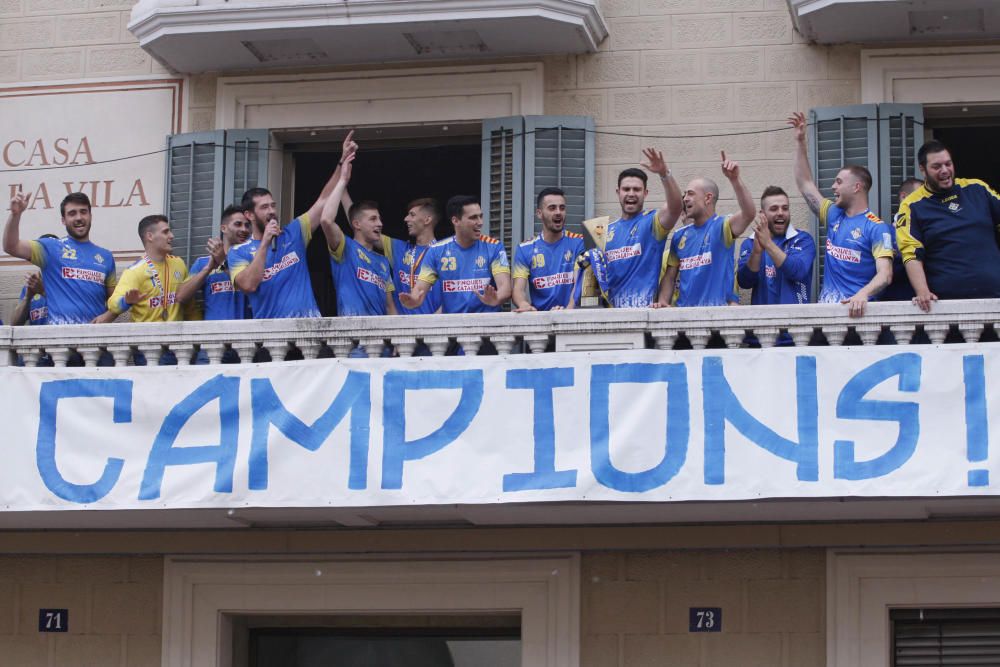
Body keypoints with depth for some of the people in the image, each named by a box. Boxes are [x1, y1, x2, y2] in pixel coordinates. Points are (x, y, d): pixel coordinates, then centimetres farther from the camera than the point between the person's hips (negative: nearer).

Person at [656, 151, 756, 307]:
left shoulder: (722, 226, -3)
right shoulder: (680, 235, 12)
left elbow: (749, 213, -22)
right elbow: (670, 276, 15)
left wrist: (735, 179, -33)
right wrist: (662, 302, -2)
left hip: (717, 311, -5)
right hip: (684, 311, 5)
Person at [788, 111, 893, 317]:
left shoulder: (877, 228, -3)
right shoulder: (834, 216, 16)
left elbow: (885, 275, -12)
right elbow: (805, 184, 24)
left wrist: (862, 295, -31)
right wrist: (800, 142, 21)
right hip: (826, 310, 5)